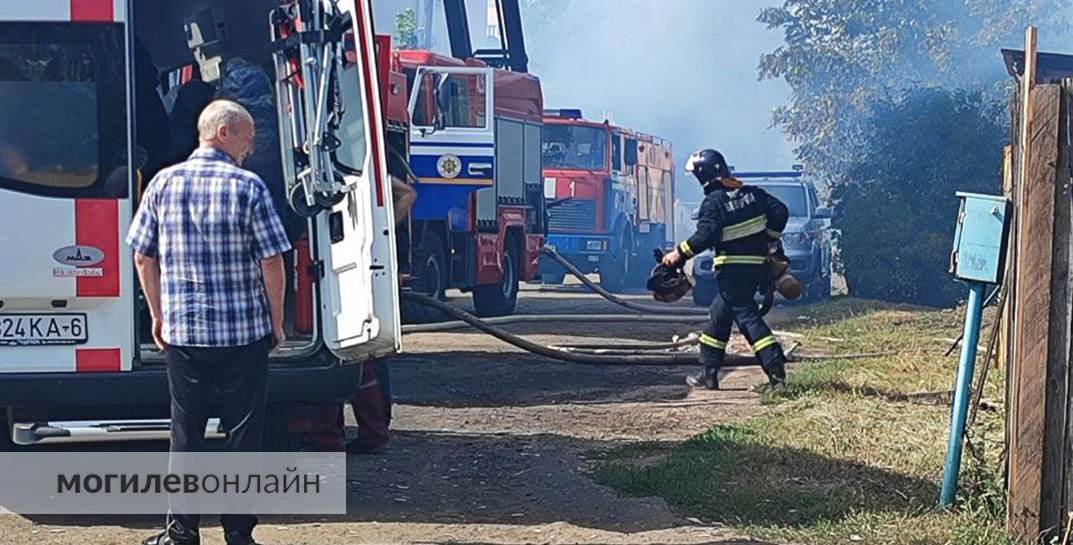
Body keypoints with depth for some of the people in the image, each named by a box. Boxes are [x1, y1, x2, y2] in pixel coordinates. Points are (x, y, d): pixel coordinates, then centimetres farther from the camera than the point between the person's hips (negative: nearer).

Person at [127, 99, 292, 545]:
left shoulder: (164, 183, 3)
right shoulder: (248, 186, -7)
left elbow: (143, 256, 7)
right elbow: (271, 261, -8)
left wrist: (159, 316, 15)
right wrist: (276, 323, 2)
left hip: (182, 332, 3)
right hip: (244, 333, -3)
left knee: (186, 433, 11)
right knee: (242, 434, 5)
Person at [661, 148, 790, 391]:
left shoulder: (713, 202, -12)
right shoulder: (752, 193, 8)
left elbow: (705, 236, -22)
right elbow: (780, 212, 6)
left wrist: (680, 253, -14)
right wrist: (770, 239, 18)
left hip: (732, 269, -8)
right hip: (757, 265, 8)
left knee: (747, 316, -6)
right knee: (720, 314, 16)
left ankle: (776, 368, -16)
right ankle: (708, 373, 17)